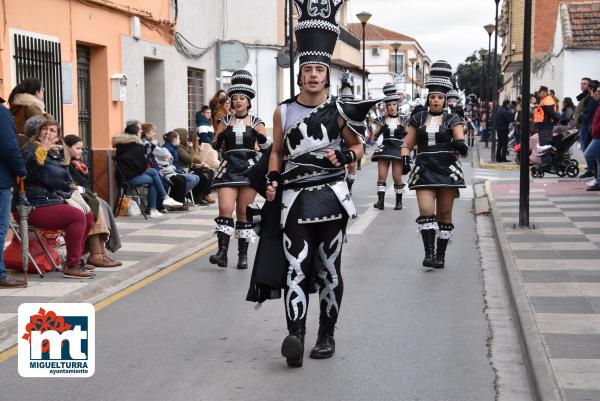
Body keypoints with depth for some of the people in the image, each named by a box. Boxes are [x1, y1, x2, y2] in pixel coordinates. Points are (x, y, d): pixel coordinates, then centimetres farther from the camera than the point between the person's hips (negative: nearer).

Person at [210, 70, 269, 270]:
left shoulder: (256, 122, 7)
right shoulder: (225, 121, 10)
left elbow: (266, 146, 3)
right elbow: (215, 145, 9)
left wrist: (260, 136, -18)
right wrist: (221, 136, -13)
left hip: (249, 168, -1)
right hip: (229, 167, 1)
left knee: (244, 212, 2)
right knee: (225, 208, -13)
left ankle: (243, 254, 9)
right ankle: (222, 252, -16)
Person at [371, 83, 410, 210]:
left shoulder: (403, 120, 5)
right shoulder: (382, 120, 6)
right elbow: (375, 136, 4)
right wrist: (381, 127, -9)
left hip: (398, 149, -1)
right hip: (385, 149, 1)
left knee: (397, 177, -3)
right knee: (381, 175, -7)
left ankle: (399, 201, 10)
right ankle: (380, 200, -7)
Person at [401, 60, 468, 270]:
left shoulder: (452, 119, 4)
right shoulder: (418, 119, 9)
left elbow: (460, 141, -5)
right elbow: (407, 145, 13)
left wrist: (460, 145, -29)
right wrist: (403, 159, -6)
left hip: (447, 170, 0)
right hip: (425, 170, 0)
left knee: (444, 214, 5)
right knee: (426, 211, -14)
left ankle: (440, 255, 13)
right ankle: (428, 253, -13)